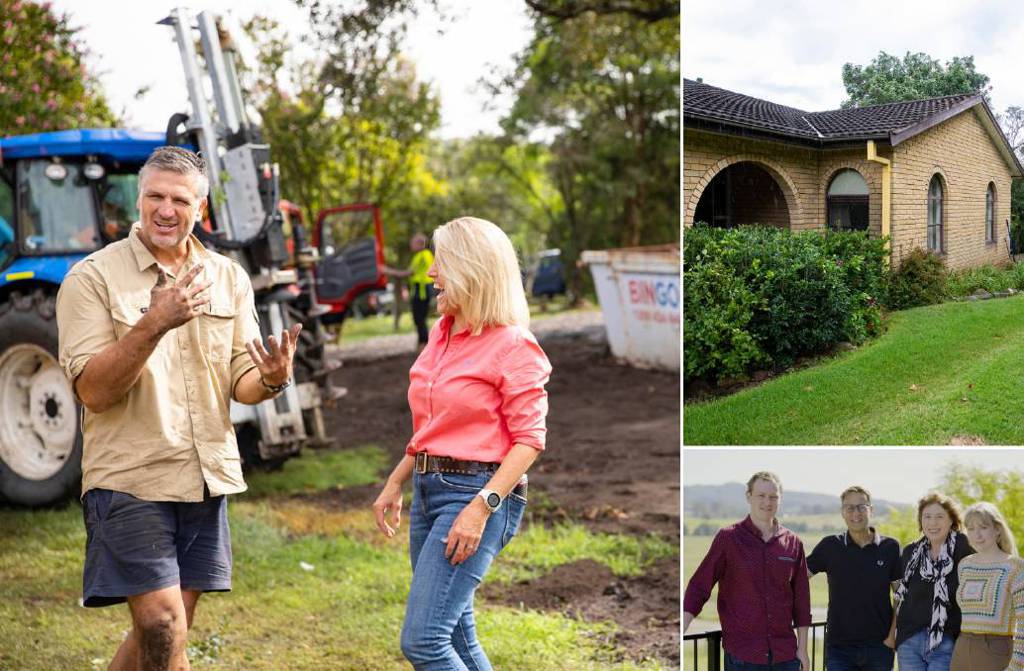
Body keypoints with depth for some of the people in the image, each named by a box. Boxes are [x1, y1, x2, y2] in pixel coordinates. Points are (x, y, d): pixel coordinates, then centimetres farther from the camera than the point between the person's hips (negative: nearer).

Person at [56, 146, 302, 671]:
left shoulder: (228, 278, 9)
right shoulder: (93, 277, -5)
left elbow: (241, 382, 8)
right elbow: (93, 390, -14)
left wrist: (271, 380, -16)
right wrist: (153, 324, -27)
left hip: (207, 478, 5)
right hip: (129, 478, -5)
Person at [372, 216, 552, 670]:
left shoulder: (513, 344, -11)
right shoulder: (441, 333, 12)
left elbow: (529, 438, -14)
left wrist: (481, 508, -21)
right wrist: (395, 483, 18)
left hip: (478, 493, -8)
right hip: (429, 488, 8)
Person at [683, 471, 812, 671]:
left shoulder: (792, 542, 5)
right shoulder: (728, 538, -3)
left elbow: (801, 599, 10)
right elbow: (699, 586, -5)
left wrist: (802, 648, 8)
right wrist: (680, 631, -16)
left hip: (785, 654, 3)